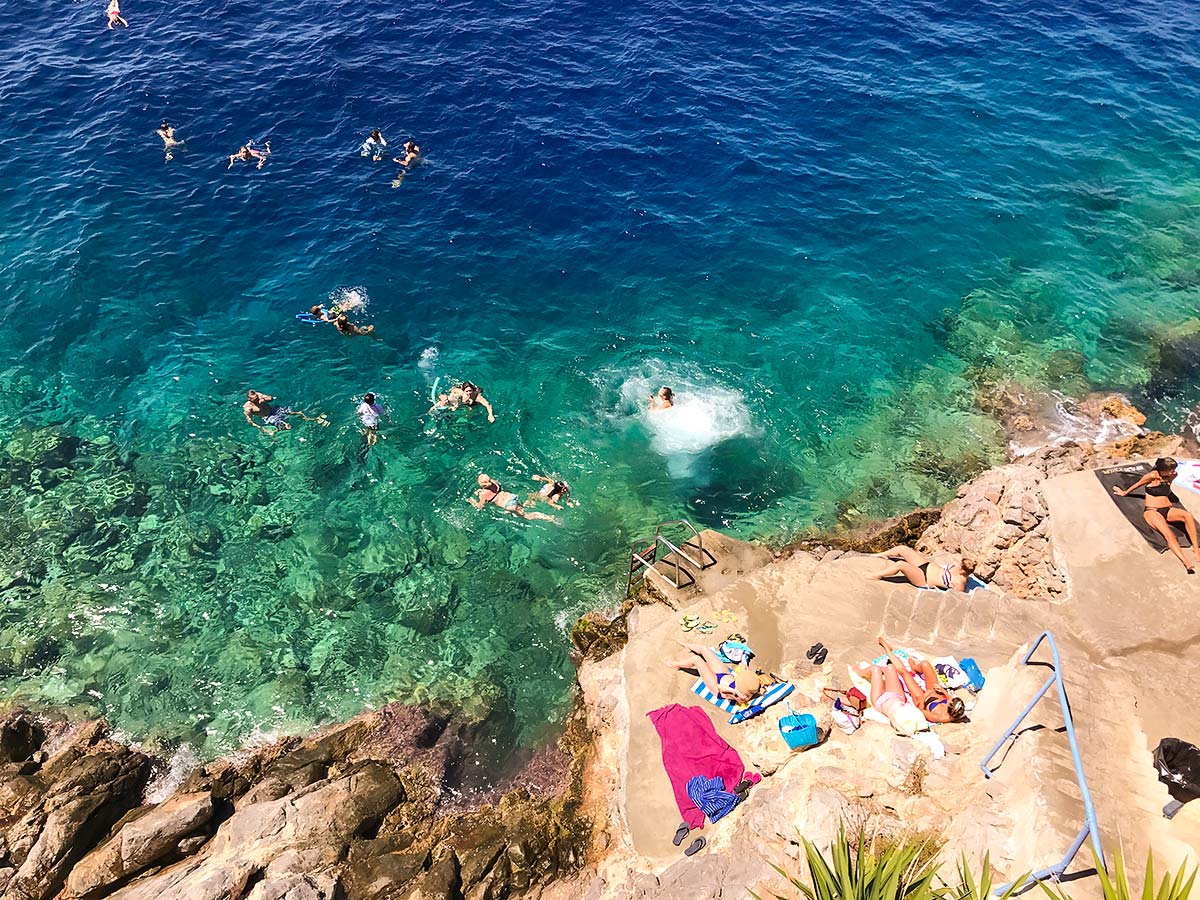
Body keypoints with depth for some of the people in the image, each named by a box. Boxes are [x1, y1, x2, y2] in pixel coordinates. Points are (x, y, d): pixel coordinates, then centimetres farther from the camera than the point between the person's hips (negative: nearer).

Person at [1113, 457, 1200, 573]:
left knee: (1188, 515, -30)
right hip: (1152, 511, -5)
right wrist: (1124, 493, 21)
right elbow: (1138, 484, 9)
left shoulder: (1172, 476, 7)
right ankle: (1186, 563, -44)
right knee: (1168, 533, -32)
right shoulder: (1153, 476, -9)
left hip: (1168, 510, 5)